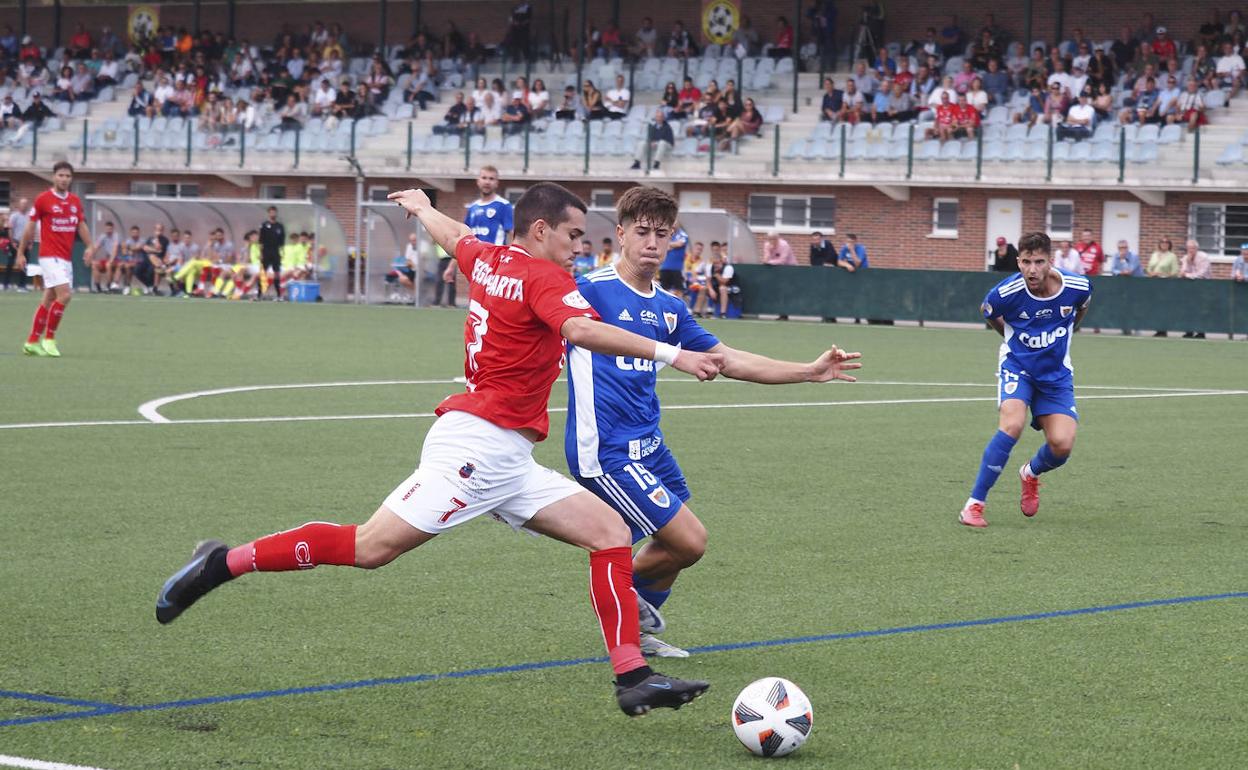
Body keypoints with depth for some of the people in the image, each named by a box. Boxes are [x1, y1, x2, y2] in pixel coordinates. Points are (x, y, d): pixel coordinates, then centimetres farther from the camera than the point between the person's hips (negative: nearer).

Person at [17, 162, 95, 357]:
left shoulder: (75, 201, 9)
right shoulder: (43, 199, -6)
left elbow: (81, 225, 14)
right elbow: (30, 227, -1)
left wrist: (90, 246, -3)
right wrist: (20, 253, 1)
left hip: (66, 258, 6)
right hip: (49, 256, -6)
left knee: (48, 299, 10)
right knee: (64, 295, -18)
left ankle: (32, 342, 19)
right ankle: (49, 338, -6)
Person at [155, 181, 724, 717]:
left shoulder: (487, 259, 14)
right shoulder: (543, 277, -11)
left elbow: (451, 234, 36)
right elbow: (581, 330, -30)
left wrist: (421, 206, 58)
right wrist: (670, 354, -31)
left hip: (507, 463, 10)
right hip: (478, 445, -10)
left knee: (610, 532, 3)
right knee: (372, 547, -11)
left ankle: (632, 677, -2)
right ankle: (224, 563, 0)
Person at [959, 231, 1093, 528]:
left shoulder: (1078, 287, -16)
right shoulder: (1005, 293, -21)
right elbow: (987, 311, 5)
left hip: (1056, 374, 2)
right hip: (1017, 367, -2)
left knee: (1061, 445, -12)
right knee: (1012, 425, -28)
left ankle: (1031, 473, 26)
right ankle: (974, 504, -19)